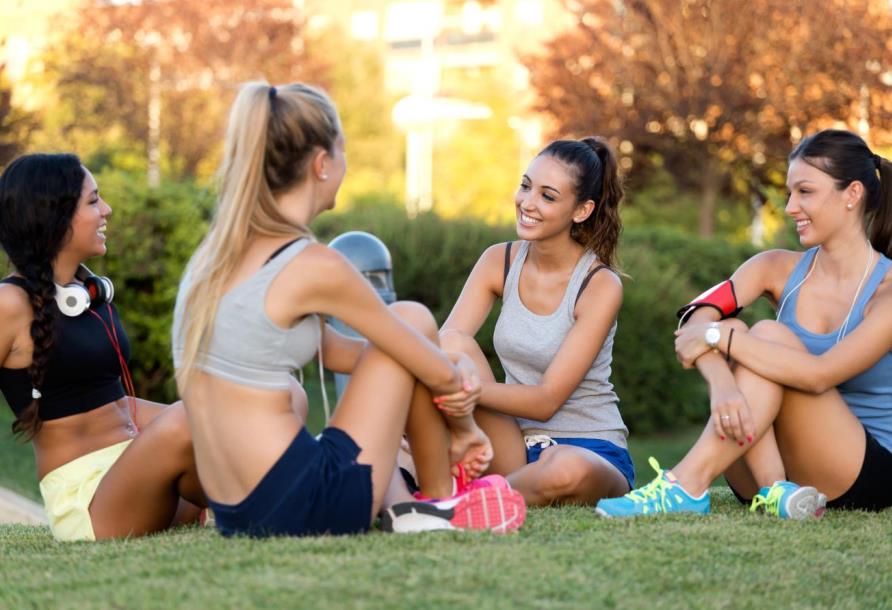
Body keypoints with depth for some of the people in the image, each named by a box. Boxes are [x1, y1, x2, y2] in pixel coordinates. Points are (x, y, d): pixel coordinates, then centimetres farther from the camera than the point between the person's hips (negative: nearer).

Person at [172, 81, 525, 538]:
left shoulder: (215, 252, 10)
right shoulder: (314, 266, -13)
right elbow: (439, 374, -3)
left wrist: (450, 374, 12)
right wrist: (463, 427, 18)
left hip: (233, 518, 8)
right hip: (307, 510, -7)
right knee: (413, 320, 9)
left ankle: (401, 508, 19)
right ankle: (440, 505, 20)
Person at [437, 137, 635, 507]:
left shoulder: (600, 286, -13)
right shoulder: (499, 262, 1)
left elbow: (546, 400, -18)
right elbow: (445, 342, -10)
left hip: (590, 452, -4)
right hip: (517, 447, 4)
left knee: (566, 470, -41)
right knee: (456, 347, -19)